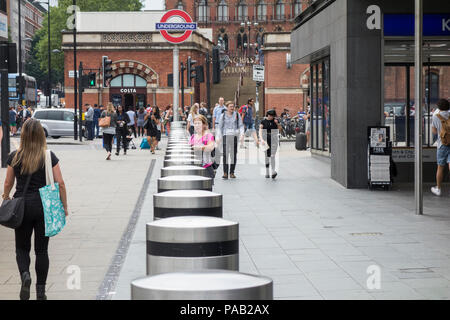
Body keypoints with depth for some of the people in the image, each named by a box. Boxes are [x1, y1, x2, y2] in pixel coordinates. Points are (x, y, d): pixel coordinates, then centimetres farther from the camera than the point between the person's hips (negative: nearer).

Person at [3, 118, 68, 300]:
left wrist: (5, 198, 26)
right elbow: (60, 183, -6)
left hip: (21, 205, 0)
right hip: (44, 206, 0)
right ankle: (40, 291, 12)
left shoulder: (14, 157, -3)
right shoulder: (49, 157, -5)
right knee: (42, 249, 9)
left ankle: (25, 274, -14)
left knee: (22, 247, 14)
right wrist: (64, 206, 5)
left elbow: (8, 183, 6)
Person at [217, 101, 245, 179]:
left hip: (234, 136, 1)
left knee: (233, 154, 1)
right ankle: (225, 172, -9)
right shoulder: (223, 115, 7)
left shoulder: (237, 115, 8)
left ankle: (232, 172, 9)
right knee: (225, 154, -10)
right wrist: (219, 137, 2)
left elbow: (241, 125, 8)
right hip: (226, 135, -1)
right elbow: (220, 127, 11)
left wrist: (242, 134, -6)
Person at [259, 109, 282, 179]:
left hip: (274, 140, 0)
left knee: (272, 156, -12)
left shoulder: (275, 120, 5)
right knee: (266, 156, 6)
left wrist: (277, 123, -9)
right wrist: (262, 139, -19)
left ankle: (273, 171, -17)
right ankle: (267, 173, 14)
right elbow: (260, 131, -5)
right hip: (265, 140, 0)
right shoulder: (263, 121, -1)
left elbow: (280, 129, 9)